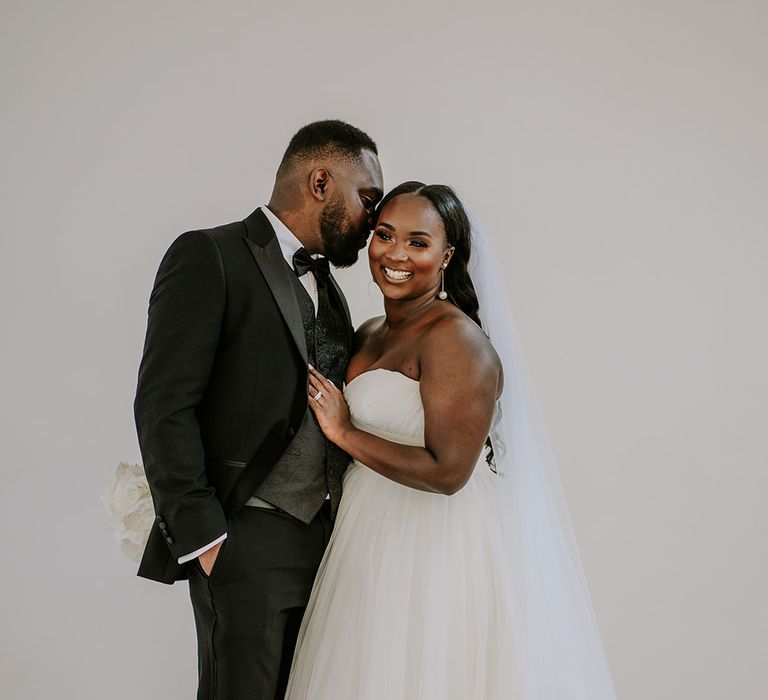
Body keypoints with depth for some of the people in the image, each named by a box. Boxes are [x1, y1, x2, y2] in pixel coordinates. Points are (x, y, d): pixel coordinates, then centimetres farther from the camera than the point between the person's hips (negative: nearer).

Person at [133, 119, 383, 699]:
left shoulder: (326, 285, 17)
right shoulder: (209, 257, -7)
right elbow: (164, 408, -14)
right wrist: (202, 538, -17)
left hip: (324, 539, 7)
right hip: (247, 544, -7)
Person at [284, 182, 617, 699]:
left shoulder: (455, 339, -16)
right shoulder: (368, 335, 11)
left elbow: (447, 471, -23)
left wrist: (345, 433, -16)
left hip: (437, 553, -8)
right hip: (376, 548, 8)